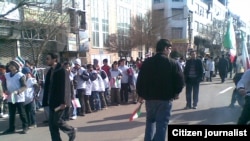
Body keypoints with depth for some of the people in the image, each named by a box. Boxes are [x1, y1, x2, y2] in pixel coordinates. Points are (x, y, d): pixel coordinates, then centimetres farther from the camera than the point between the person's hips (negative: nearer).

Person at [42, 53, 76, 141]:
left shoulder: (62, 71, -12)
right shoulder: (50, 71, 12)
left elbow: (65, 87, -17)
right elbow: (47, 86, 13)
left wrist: (63, 102, -21)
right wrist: (47, 100, 11)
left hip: (60, 101, -8)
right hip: (52, 101, 8)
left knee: (57, 120, -5)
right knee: (52, 123, 6)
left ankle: (71, 131, 19)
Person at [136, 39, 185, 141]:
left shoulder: (146, 62, 4)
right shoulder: (173, 63, -6)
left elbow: (140, 80, 4)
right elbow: (180, 81, -8)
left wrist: (141, 95, 13)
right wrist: (176, 93, 8)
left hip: (149, 97, 4)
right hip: (165, 98, -4)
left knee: (150, 121, 21)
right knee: (162, 123, 2)